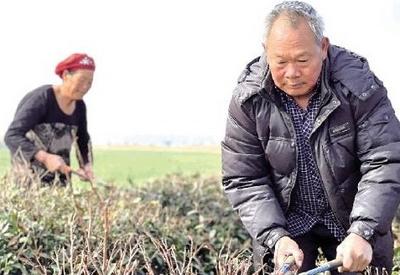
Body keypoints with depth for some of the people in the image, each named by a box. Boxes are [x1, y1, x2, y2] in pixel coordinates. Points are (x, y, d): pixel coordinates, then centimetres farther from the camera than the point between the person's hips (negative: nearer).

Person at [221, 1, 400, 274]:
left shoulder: (358, 86, -20)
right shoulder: (248, 98, -16)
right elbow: (243, 180, -13)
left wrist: (361, 233, -34)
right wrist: (275, 237, -26)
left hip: (355, 220, 0)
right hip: (285, 221, 0)